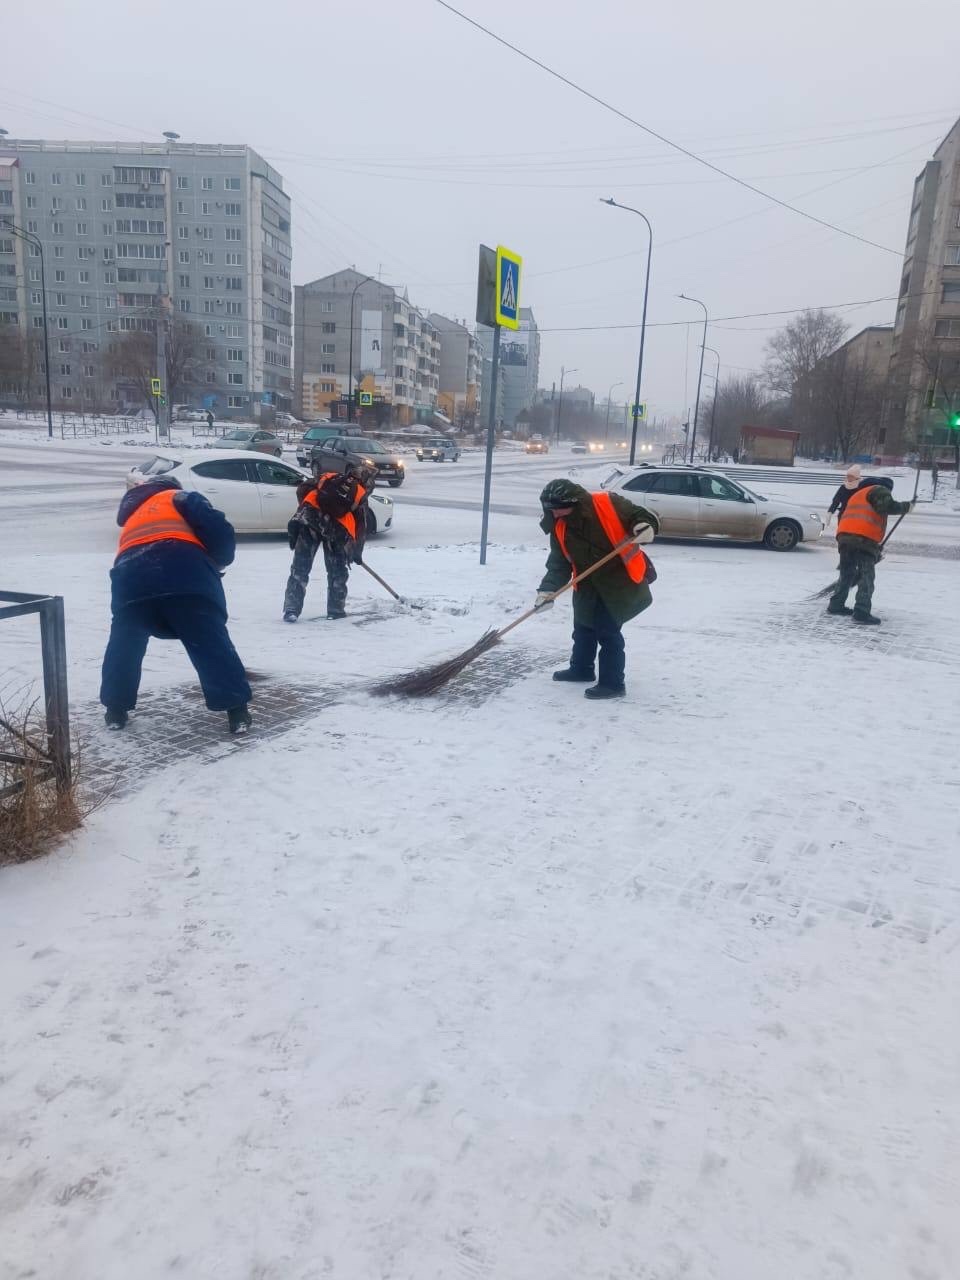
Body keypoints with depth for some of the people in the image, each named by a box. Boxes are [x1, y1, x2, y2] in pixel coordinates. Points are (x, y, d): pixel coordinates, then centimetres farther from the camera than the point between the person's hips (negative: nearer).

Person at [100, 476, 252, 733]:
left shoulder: (131, 518, 43)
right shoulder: (180, 499, 26)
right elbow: (216, 527, 6)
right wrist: (220, 560, 22)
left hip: (133, 576, 4)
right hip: (185, 569, -3)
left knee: (123, 644, 26)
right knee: (213, 644, 6)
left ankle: (116, 710, 31)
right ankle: (237, 712, 6)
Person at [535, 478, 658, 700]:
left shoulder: (607, 504, -19)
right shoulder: (559, 528, -3)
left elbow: (639, 515, -12)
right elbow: (558, 563, -3)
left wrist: (645, 526, -35)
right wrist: (548, 589, -15)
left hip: (621, 581, -7)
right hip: (588, 585, 7)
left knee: (608, 631, -7)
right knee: (583, 628, 18)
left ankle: (613, 683, 4)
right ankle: (581, 669, 39)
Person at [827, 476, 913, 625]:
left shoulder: (857, 495, 37)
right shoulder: (879, 490, 12)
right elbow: (889, 506, -9)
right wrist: (906, 506, 11)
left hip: (844, 535, 8)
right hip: (864, 537, -8)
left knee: (847, 573, 21)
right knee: (866, 576, -5)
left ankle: (836, 605, 24)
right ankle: (861, 612, -11)